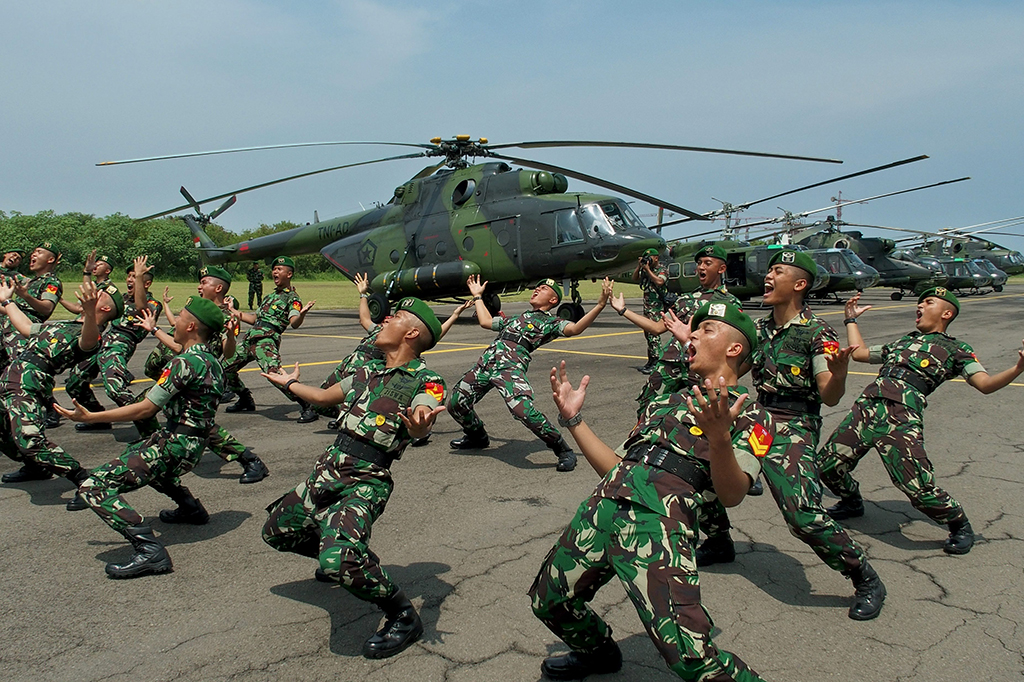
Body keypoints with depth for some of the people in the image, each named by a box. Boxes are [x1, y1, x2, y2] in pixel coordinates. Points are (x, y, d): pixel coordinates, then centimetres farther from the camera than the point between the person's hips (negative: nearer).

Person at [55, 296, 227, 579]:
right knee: (134, 454, 38)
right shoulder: (213, 362, 7)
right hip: (194, 445, 10)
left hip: (175, 446, -10)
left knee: (94, 487, -14)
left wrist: (89, 417, -14)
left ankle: (150, 551, -26)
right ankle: (190, 507, 36)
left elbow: (146, 409, -19)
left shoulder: (185, 362, -19)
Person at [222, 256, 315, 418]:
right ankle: (246, 401, 29)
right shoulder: (270, 297, 28)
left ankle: (309, 406, -17)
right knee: (225, 369, 10)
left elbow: (294, 323, -16)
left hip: (267, 340, -9)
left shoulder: (292, 298, 3)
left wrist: (302, 313, -38)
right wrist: (232, 311, 40)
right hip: (249, 339, 9)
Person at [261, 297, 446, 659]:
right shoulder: (368, 372, 13)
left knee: (339, 560, -30)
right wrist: (289, 383, 45)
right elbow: (323, 396, 30)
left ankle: (403, 617, -8)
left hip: (365, 482, -8)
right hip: (327, 469, 8)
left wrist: (419, 424, -54)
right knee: (276, 531, 22)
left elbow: (419, 429, -29)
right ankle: (336, 557, 42)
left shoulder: (426, 382, -9)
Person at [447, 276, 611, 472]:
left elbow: (575, 328, -5)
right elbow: (485, 321, 43)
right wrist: (477, 296, 52)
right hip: (487, 360, 7)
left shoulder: (552, 321, 14)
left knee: (523, 410, -28)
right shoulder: (517, 318, 34)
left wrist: (600, 304, -16)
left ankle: (563, 450, -9)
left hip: (512, 364, -7)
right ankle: (477, 436, 41)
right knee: (455, 404, 12)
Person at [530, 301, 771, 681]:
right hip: (605, 504, 7)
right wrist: (573, 418, 22)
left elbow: (732, 495, -6)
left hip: (658, 521, -7)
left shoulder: (749, 415, 9)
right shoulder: (666, 403, 29)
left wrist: (718, 436, -24)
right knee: (548, 602, 15)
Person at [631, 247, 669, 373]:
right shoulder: (646, 271, 18)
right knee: (648, 333, 12)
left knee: (653, 333, -14)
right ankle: (651, 361, 20)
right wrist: (639, 266, 5)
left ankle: (656, 363, -13)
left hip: (657, 307, -9)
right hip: (647, 306, 9)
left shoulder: (663, 270, -5)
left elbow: (659, 281, -22)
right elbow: (635, 279, 17)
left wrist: (647, 269, -14)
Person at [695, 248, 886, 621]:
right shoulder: (760, 327, 11)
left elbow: (830, 397, -15)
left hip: (793, 428, -7)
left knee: (802, 514, -22)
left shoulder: (817, 332, -10)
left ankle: (867, 580, 2)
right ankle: (719, 544, 32)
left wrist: (838, 372, -36)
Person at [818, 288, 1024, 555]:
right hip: (867, 405, 6)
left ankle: (960, 525, 14)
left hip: (902, 416, -5)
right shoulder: (902, 341, 34)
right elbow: (859, 353, 42)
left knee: (918, 487, -16)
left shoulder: (955, 349, 18)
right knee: (827, 465, 5)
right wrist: (851, 320, 49)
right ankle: (852, 502, 36)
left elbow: (985, 383, 4)